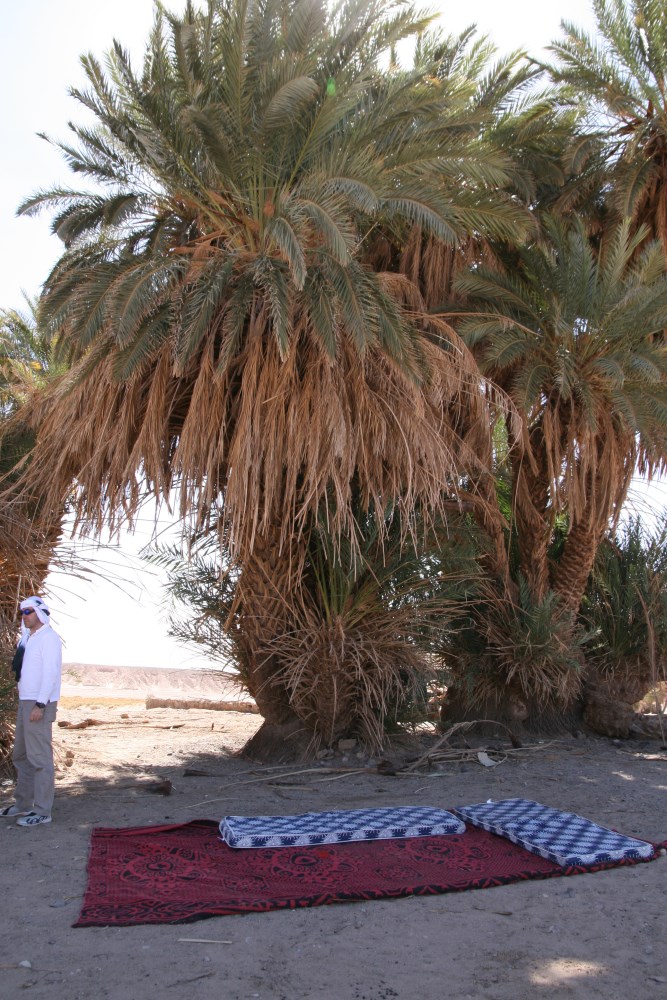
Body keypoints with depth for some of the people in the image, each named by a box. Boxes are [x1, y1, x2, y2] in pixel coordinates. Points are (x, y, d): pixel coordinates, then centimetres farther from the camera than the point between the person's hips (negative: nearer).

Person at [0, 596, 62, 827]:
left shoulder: (48, 637, -10)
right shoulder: (28, 638, 16)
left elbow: (50, 673, -17)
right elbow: (24, 671, 15)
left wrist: (40, 704, -21)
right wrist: (26, 703, 8)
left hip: (40, 704, -9)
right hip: (25, 702, 9)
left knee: (39, 756, -6)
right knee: (21, 755, 16)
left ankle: (42, 811, -1)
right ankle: (23, 804, 27)